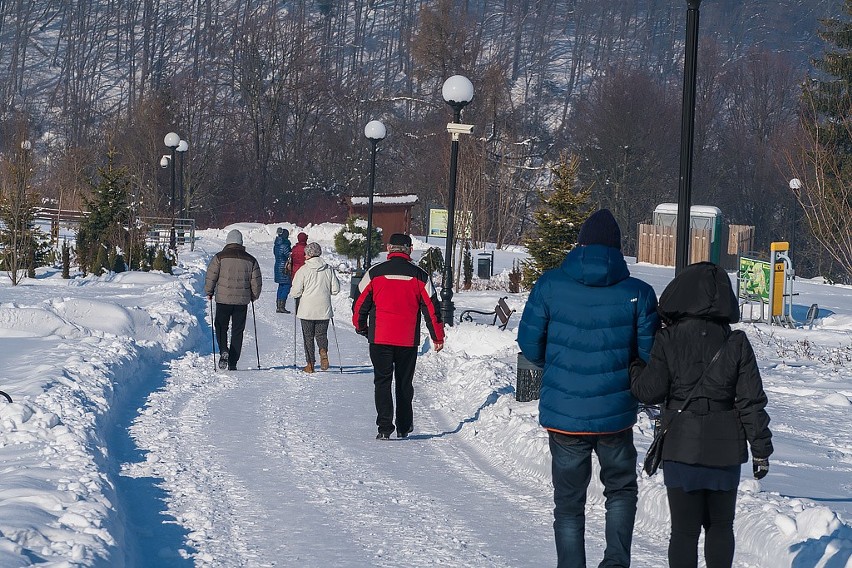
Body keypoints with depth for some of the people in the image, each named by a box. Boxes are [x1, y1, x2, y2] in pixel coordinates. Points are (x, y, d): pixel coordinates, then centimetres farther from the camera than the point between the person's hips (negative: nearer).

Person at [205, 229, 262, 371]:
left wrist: (209, 293, 11)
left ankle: (223, 351, -12)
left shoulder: (220, 257, -4)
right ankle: (233, 362, 7)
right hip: (242, 301, 2)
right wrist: (254, 296, 23)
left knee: (221, 327, 13)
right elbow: (256, 282, 7)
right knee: (237, 331, 8)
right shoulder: (250, 260, 3)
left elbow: (210, 277, -4)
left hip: (223, 300, -2)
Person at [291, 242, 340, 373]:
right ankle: (323, 351, -15)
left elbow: (296, 292, -9)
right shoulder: (328, 269, 0)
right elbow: (335, 289, 4)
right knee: (321, 334, 14)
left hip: (307, 310, -2)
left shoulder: (303, 270, -9)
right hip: (324, 310, 2)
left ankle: (310, 363, 7)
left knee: (308, 336, 8)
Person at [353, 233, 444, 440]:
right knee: (405, 383, 14)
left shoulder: (374, 273, -3)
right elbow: (431, 308, 4)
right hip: (408, 339, 1)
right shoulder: (419, 276, 0)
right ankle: (404, 427, 19)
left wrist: (361, 328, 20)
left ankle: (385, 427, -7)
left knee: (382, 381, 4)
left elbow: (360, 303, 3)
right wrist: (438, 337, 14)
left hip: (380, 338, -1)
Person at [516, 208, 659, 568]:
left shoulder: (549, 285, -6)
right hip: (616, 415, 0)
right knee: (621, 489, 20)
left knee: (569, 502, 12)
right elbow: (650, 354, -5)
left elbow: (529, 343, -1)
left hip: (562, 413, 0)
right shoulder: (638, 293, -7)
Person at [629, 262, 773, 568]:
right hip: (726, 450, 2)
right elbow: (752, 401, -2)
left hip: (681, 449, -2)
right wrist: (761, 448, 4)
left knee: (684, 529, 3)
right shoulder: (736, 343, -3)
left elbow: (649, 391, -6)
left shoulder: (668, 340, -8)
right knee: (720, 525, 16)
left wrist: (635, 368, 13)